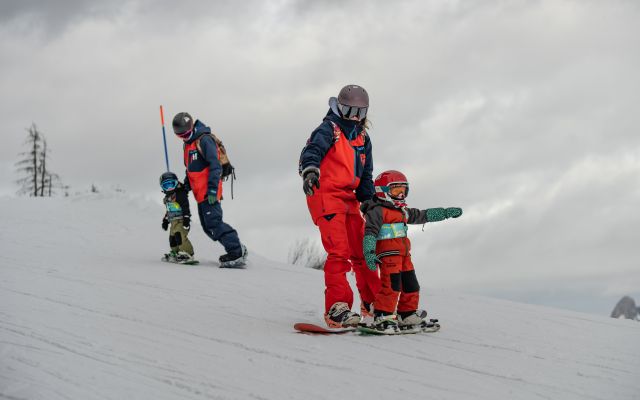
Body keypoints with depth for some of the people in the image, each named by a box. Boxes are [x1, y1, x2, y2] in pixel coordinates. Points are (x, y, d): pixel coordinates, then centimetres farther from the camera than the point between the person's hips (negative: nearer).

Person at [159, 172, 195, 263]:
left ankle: (187, 253, -25)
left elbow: (185, 207, -18)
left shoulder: (180, 194, -11)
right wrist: (165, 220, 33)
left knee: (180, 235, -22)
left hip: (181, 220, -10)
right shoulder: (167, 198, 19)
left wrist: (186, 218, -24)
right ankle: (175, 253, 29)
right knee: (172, 238, 14)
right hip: (173, 221, 10)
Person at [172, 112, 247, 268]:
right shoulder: (188, 143, 19)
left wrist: (212, 189, -24)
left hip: (208, 192, -10)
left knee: (213, 222, -16)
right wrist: (186, 185, 17)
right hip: (200, 193, 10)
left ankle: (237, 251, -16)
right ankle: (235, 250, 8)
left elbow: (215, 166, -19)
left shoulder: (204, 140, -12)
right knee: (208, 226, 7)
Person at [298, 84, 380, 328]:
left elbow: (366, 175, 27)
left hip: (349, 199, 8)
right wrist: (310, 170, -43)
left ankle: (372, 302, 26)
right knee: (339, 251, -18)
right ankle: (337, 308, -22)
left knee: (362, 251, 12)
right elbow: (312, 150, -23)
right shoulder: (329, 129, -3)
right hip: (325, 195, -8)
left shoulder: (363, 138, 20)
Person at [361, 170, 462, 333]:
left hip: (404, 252, 9)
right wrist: (369, 252, -26)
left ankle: (407, 314, 24)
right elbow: (370, 232, -14)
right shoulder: (377, 211, -5)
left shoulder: (403, 211, 24)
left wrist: (446, 213, 30)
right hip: (387, 252, -9)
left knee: (410, 284, 12)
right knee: (391, 283, -17)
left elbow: (423, 215, 32)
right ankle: (383, 316, -14)